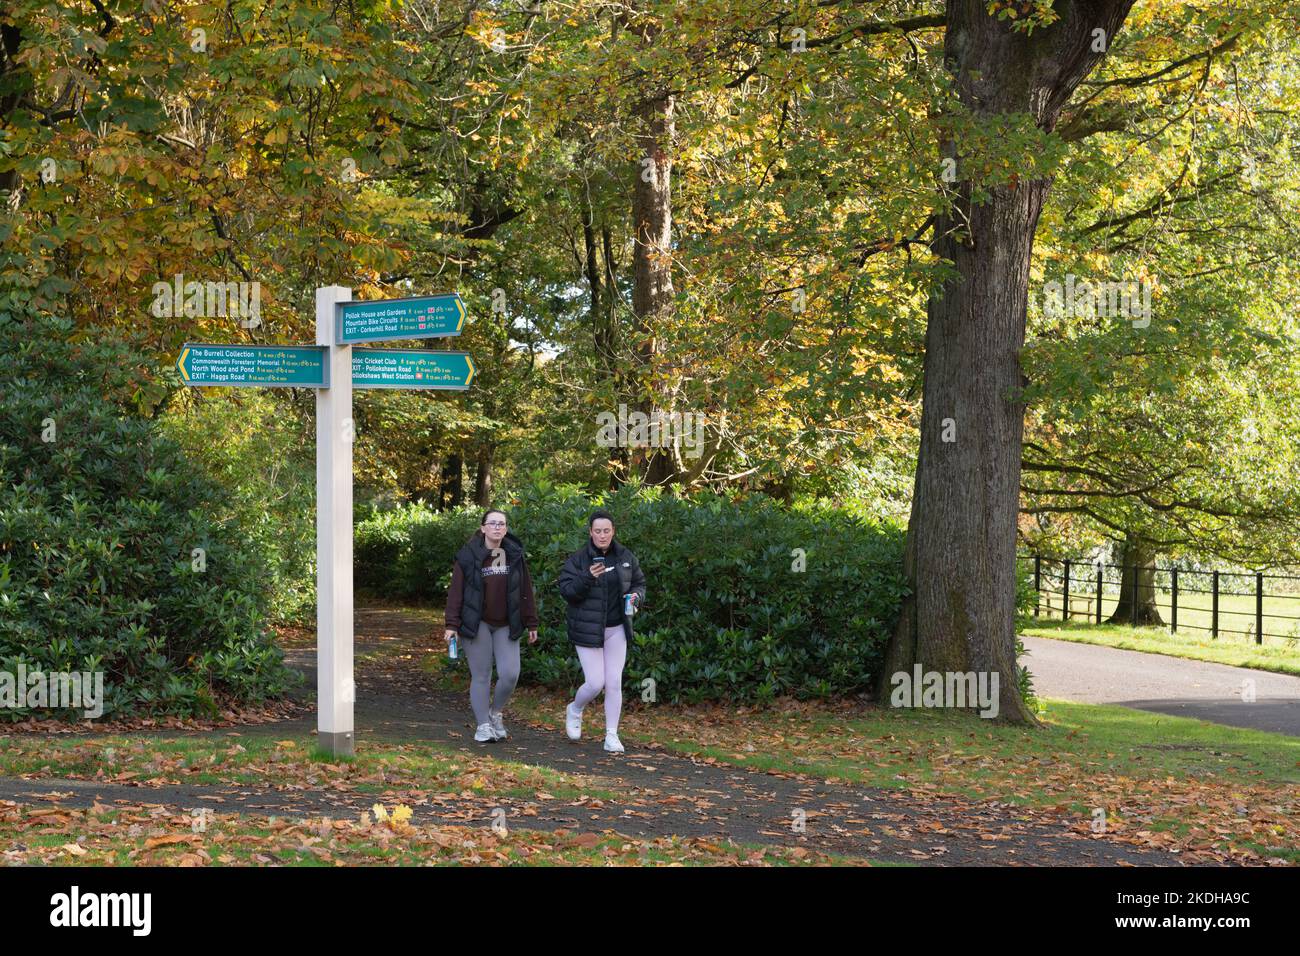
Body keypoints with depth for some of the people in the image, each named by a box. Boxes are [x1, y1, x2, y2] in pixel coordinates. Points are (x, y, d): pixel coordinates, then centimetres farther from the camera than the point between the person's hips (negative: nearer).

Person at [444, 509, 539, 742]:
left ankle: (495, 712, 19)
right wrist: (452, 624, -8)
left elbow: (525, 591, 9)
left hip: (506, 625, 2)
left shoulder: (515, 555, 6)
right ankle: (483, 725, 11)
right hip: (477, 624, -2)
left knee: (510, 674, -7)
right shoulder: (468, 556, -3)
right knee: (481, 676, 0)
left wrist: (531, 624, 9)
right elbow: (456, 591, -3)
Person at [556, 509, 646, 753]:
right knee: (595, 683, -6)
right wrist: (587, 577, -29)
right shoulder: (578, 559, -7)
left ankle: (612, 735, 9)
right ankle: (574, 710, 26)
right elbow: (566, 590, -12)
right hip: (588, 630, -3)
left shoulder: (626, 557, 4)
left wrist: (636, 596, -8)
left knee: (614, 682, 0)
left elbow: (639, 583, 15)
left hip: (616, 629, 3)